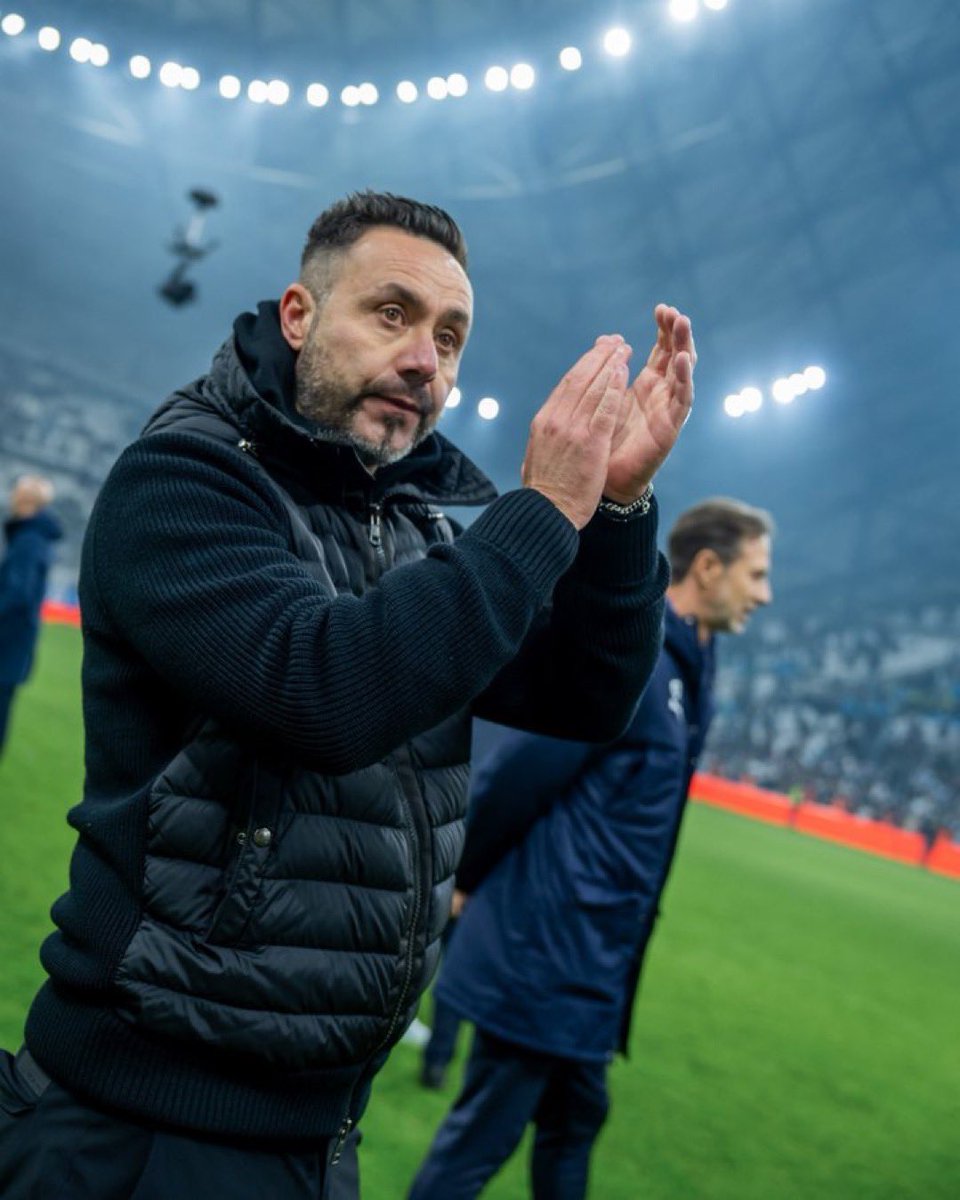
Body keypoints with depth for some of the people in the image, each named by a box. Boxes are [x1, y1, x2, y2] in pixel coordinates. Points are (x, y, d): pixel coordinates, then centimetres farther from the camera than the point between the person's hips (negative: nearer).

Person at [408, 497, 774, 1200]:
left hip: (592, 965, 9)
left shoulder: (688, 667, 9)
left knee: (575, 1123, 21)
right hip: (544, 956, -9)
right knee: (481, 1141, 3)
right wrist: (464, 879, -6)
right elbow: (516, 778, -18)